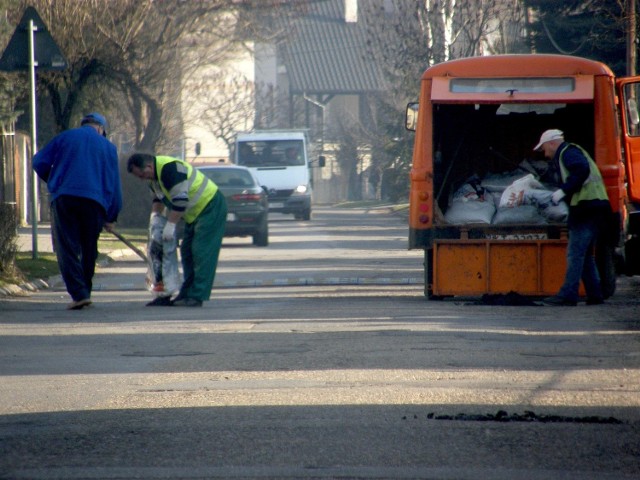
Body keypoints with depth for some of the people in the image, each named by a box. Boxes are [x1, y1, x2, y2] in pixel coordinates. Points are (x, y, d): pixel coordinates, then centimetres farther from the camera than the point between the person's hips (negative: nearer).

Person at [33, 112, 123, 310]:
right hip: (95, 201, 1)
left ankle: (79, 293, -15)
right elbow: (114, 183, 14)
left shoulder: (64, 138, 15)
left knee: (67, 249, -3)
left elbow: (39, 162, 11)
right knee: (89, 250, 14)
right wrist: (111, 217, 18)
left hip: (64, 198, -1)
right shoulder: (108, 147, 16)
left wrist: (52, 181, 30)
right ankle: (85, 291, 18)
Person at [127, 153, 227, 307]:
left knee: (201, 252, -14)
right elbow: (158, 197, 18)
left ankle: (196, 296, -17)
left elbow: (181, 200, -31)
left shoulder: (169, 169, -27)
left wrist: (170, 225, -26)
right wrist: (155, 215, 0)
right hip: (196, 212, 11)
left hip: (211, 207, -11)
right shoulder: (155, 175, 6)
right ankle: (186, 294, 16)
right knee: (187, 252, 12)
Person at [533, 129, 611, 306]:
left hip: (587, 205, -10)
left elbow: (582, 170, -21)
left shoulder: (567, 152, -4)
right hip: (597, 206, 10)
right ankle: (594, 294, 11)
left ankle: (568, 295, -12)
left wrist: (563, 191, -17)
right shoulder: (572, 152, 28)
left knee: (575, 253, -10)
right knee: (586, 254, 13)